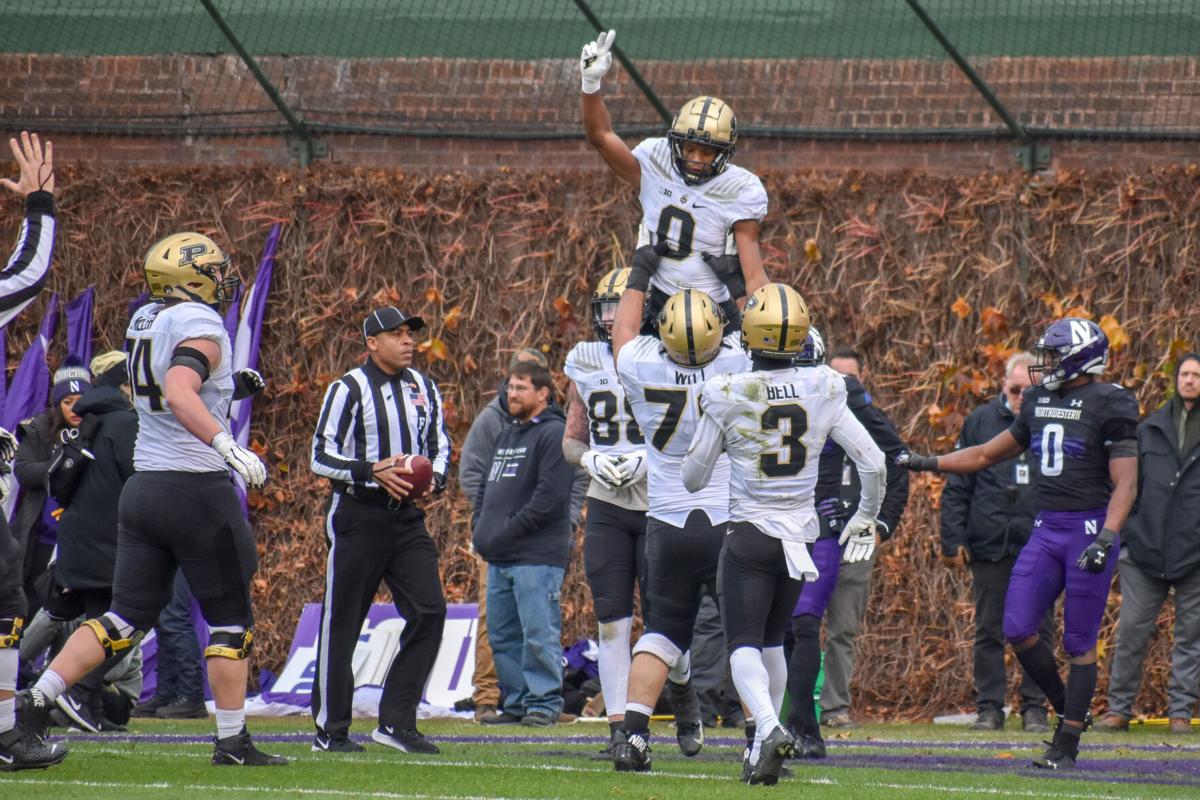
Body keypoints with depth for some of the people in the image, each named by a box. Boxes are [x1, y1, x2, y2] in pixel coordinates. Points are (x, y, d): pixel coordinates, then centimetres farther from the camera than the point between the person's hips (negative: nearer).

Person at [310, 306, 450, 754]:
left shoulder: (424, 389, 12)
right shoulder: (349, 389, -7)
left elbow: (440, 446, 19)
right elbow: (323, 456, -10)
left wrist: (433, 481, -3)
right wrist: (375, 472, -22)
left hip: (407, 516, 6)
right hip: (359, 514, -5)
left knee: (429, 612, -6)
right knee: (343, 622, 0)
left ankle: (396, 721, 1)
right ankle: (330, 730, 8)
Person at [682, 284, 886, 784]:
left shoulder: (727, 396, -12)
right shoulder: (823, 392, -4)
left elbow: (693, 479, -2)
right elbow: (873, 463, 0)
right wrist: (866, 518, 18)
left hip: (749, 535, -4)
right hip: (800, 536, 4)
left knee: (744, 647, -2)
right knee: (772, 641, 21)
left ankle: (768, 727, -29)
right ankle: (764, 745, 23)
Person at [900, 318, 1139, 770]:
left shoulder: (1109, 406, -8)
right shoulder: (1039, 404, 13)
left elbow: (1124, 484, -12)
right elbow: (988, 455, 25)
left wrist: (1106, 538, -24)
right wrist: (926, 463, 22)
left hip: (1089, 529, -7)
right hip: (1046, 530, 7)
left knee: (1079, 643, -2)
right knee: (1017, 629, -2)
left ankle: (1067, 745, 4)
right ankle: (1068, 710, 18)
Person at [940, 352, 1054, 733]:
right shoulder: (980, 422, 6)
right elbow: (956, 487, 7)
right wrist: (953, 541, 0)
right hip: (989, 544, 0)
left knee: (1038, 630, 3)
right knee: (989, 630, 4)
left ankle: (1034, 706, 10)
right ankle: (988, 707, 10)